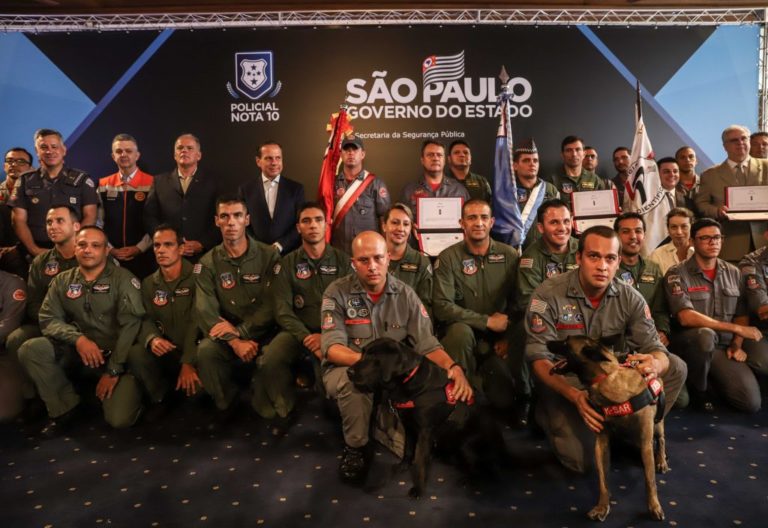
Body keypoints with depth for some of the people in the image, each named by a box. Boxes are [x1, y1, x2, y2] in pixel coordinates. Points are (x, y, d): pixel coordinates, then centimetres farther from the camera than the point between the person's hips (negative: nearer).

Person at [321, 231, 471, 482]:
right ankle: (356, 447, -11)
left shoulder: (405, 295, -2)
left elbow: (427, 344, -7)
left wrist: (453, 366, -28)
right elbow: (332, 347, -18)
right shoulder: (337, 293, -9)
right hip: (346, 370, -2)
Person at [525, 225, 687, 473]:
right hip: (564, 380, -4)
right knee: (581, 458, -19)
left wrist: (655, 364, -39)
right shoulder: (549, 294, -19)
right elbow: (539, 357, -21)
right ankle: (548, 414, 13)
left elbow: (655, 348, -11)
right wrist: (574, 395, -38)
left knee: (675, 368, -12)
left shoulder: (630, 297, -8)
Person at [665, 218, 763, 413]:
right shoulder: (677, 274, -9)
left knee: (751, 403, -14)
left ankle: (713, 378, 18)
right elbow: (686, 318, -20)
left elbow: (742, 314, 12)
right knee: (705, 334, -40)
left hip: (724, 346, 4)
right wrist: (736, 329, -19)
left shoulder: (733, 273, 9)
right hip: (690, 343, -4)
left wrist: (737, 345, -6)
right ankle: (698, 389, -12)